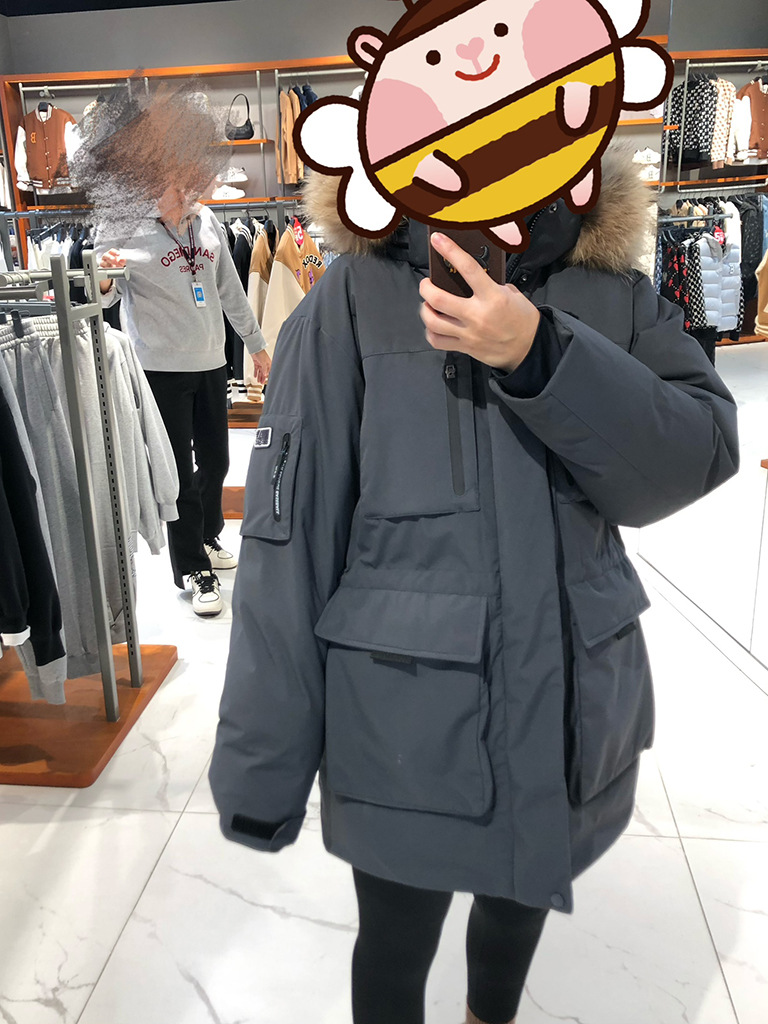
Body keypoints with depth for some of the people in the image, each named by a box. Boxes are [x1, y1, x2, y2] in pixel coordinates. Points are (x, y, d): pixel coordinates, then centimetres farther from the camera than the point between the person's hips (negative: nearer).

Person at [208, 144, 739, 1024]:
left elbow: (706, 450, -11)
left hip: (576, 708, 4)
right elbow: (288, 529, -14)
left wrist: (539, 355, -27)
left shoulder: (612, 296, 0)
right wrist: (262, 768, -12)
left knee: (520, 901, 28)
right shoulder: (356, 296, -11)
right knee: (396, 950, 17)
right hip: (405, 713, -3)